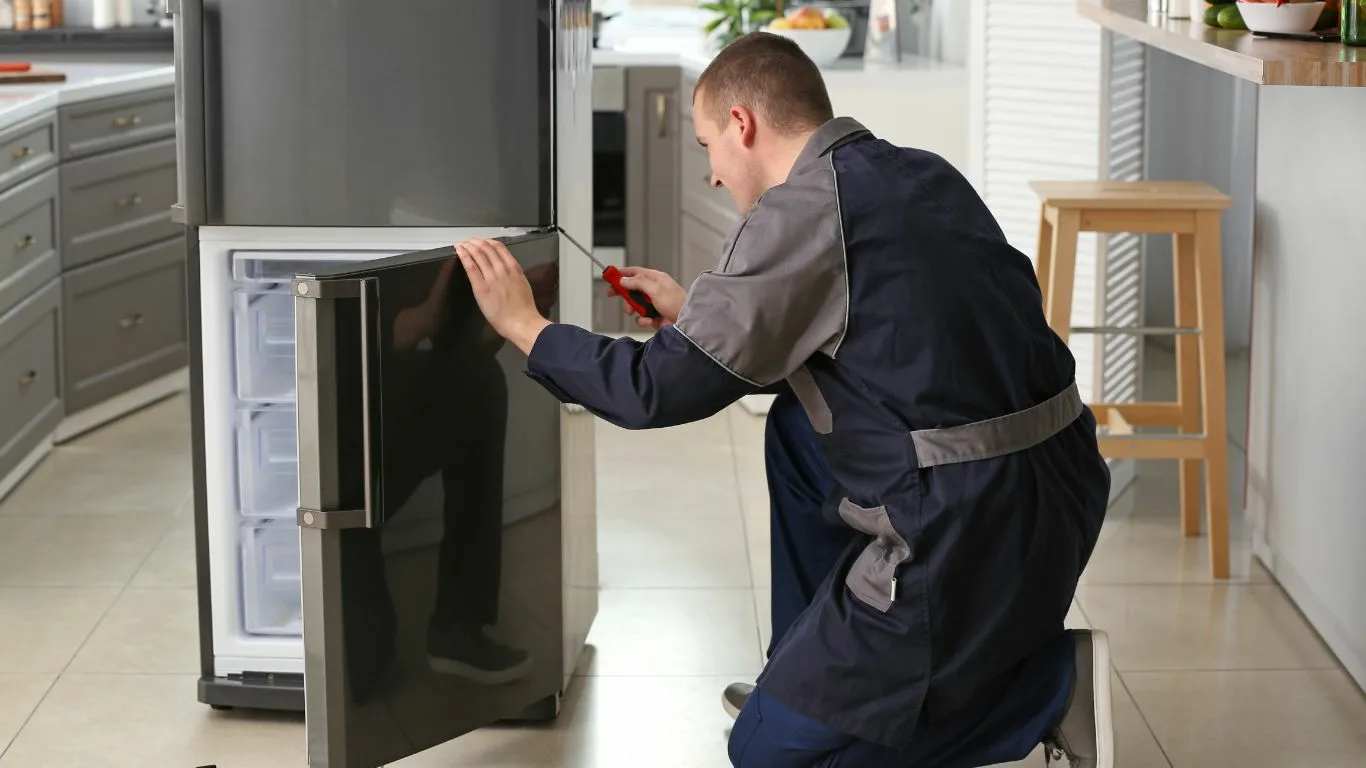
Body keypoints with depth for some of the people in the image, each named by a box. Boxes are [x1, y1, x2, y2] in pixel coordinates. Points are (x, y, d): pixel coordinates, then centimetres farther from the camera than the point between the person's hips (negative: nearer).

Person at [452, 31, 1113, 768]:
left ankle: (1051, 687, 0)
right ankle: (806, 668, 30)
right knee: (796, 430, 29)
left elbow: (659, 389, -9)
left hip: (971, 530, -9)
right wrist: (694, 313, 35)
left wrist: (525, 326, 5)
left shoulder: (801, 209, -11)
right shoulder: (919, 174, 13)